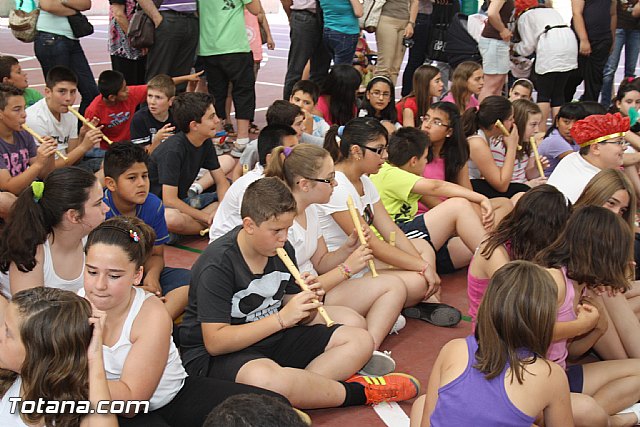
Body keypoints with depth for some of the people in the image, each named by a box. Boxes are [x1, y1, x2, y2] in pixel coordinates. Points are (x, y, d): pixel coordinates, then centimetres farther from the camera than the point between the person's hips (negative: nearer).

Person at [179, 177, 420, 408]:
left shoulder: (282, 250, 3)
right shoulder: (217, 264, -20)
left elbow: (295, 318, 11)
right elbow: (215, 341, -24)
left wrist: (307, 306, -14)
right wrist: (282, 318, -25)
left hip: (270, 339, 8)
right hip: (215, 355, -8)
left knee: (360, 341, 0)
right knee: (266, 380, -42)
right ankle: (359, 392, -17)